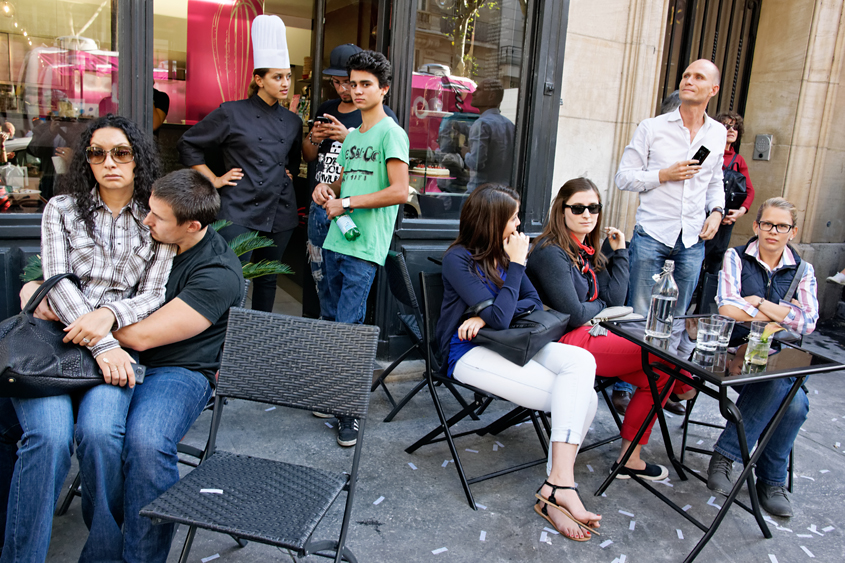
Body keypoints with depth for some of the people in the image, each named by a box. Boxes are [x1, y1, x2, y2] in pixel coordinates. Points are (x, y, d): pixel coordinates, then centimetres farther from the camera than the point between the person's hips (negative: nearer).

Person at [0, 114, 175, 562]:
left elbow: (153, 294, 7)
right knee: (49, 435, -27)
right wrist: (99, 346, -13)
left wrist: (109, 315, -15)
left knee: (98, 432, -27)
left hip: (118, 340, 0)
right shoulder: (61, 209, 13)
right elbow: (57, 280, 0)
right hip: (54, 337, 1)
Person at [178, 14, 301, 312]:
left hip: (280, 213, 5)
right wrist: (214, 180, -1)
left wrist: (289, 174, 12)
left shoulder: (292, 122, 11)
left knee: (267, 278, 13)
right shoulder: (232, 113, -3)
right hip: (240, 211, -5)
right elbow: (188, 144, 3)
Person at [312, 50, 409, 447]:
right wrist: (326, 189, 5)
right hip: (335, 241, 8)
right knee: (330, 320, 12)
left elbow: (399, 192, -16)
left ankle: (349, 413, -2)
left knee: (349, 327, -10)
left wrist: (347, 202, -13)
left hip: (364, 249, -8)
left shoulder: (391, 133, -6)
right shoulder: (352, 136, 19)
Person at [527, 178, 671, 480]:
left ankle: (630, 457, 10)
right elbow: (574, 315, -18)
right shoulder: (551, 252, -16)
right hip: (565, 342, -9)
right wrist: (600, 305, 3)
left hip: (589, 333, 9)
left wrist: (619, 252, 3)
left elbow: (615, 300, 5)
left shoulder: (587, 249, 12)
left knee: (658, 372, -3)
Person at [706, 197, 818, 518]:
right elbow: (727, 307, -13)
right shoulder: (736, 258, 3)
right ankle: (772, 480, -14)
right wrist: (781, 316, -8)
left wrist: (759, 303, -10)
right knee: (781, 387, -31)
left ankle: (726, 455, -10)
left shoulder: (802, 270, 11)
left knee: (796, 404, -27)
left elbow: (808, 322, -4)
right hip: (738, 349, -3)